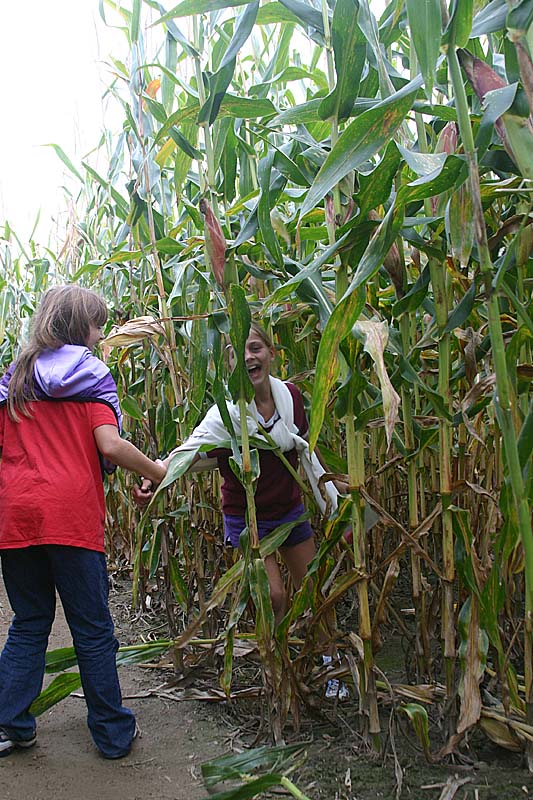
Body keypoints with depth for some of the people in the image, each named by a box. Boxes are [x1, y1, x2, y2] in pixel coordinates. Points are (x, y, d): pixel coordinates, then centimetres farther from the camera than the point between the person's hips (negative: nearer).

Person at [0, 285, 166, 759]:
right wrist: (156, 472, 0)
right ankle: (114, 734, 18)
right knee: (93, 629, 7)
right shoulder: (89, 376, 0)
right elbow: (110, 445, -12)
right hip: (71, 515, -4)